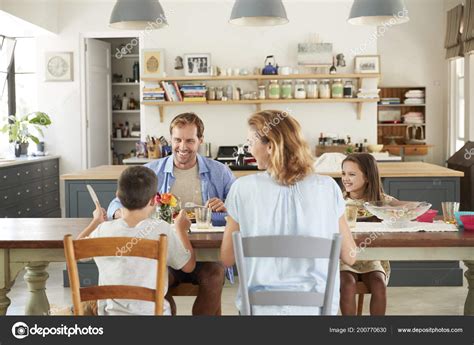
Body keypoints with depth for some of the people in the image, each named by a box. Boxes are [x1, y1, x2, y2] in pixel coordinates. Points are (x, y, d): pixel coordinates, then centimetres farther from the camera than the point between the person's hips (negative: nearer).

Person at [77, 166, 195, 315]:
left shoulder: (103, 230, -10)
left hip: (112, 311, 1)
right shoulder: (162, 230, -15)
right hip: (152, 311, -1)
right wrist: (181, 229, 13)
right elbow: (189, 266, -2)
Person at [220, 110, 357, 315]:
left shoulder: (243, 189, -13)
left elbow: (227, 259, -3)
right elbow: (349, 256, 0)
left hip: (261, 306, 0)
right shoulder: (328, 188, -9)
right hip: (318, 306, 1)